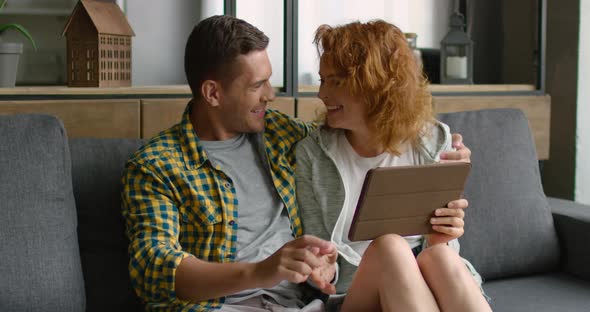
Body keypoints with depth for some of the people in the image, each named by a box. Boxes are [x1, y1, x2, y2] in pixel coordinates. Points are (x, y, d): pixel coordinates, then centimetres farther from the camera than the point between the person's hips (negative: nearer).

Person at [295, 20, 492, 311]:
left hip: (425, 285, 1)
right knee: (389, 247, -32)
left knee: (439, 255, -33)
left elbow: (441, 254, 6)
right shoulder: (312, 154, 1)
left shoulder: (433, 142, 3)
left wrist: (440, 241, -18)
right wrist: (322, 268, -20)